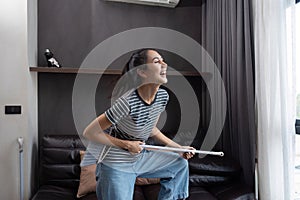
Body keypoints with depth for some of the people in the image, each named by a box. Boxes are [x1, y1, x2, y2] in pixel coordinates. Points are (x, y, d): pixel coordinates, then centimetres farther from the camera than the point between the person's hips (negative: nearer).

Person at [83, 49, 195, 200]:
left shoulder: (163, 96, -8)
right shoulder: (128, 102, -31)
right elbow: (90, 132, -23)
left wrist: (179, 148, 7)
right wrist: (127, 144, -20)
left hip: (141, 158, 8)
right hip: (117, 167, -7)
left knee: (181, 163, 18)